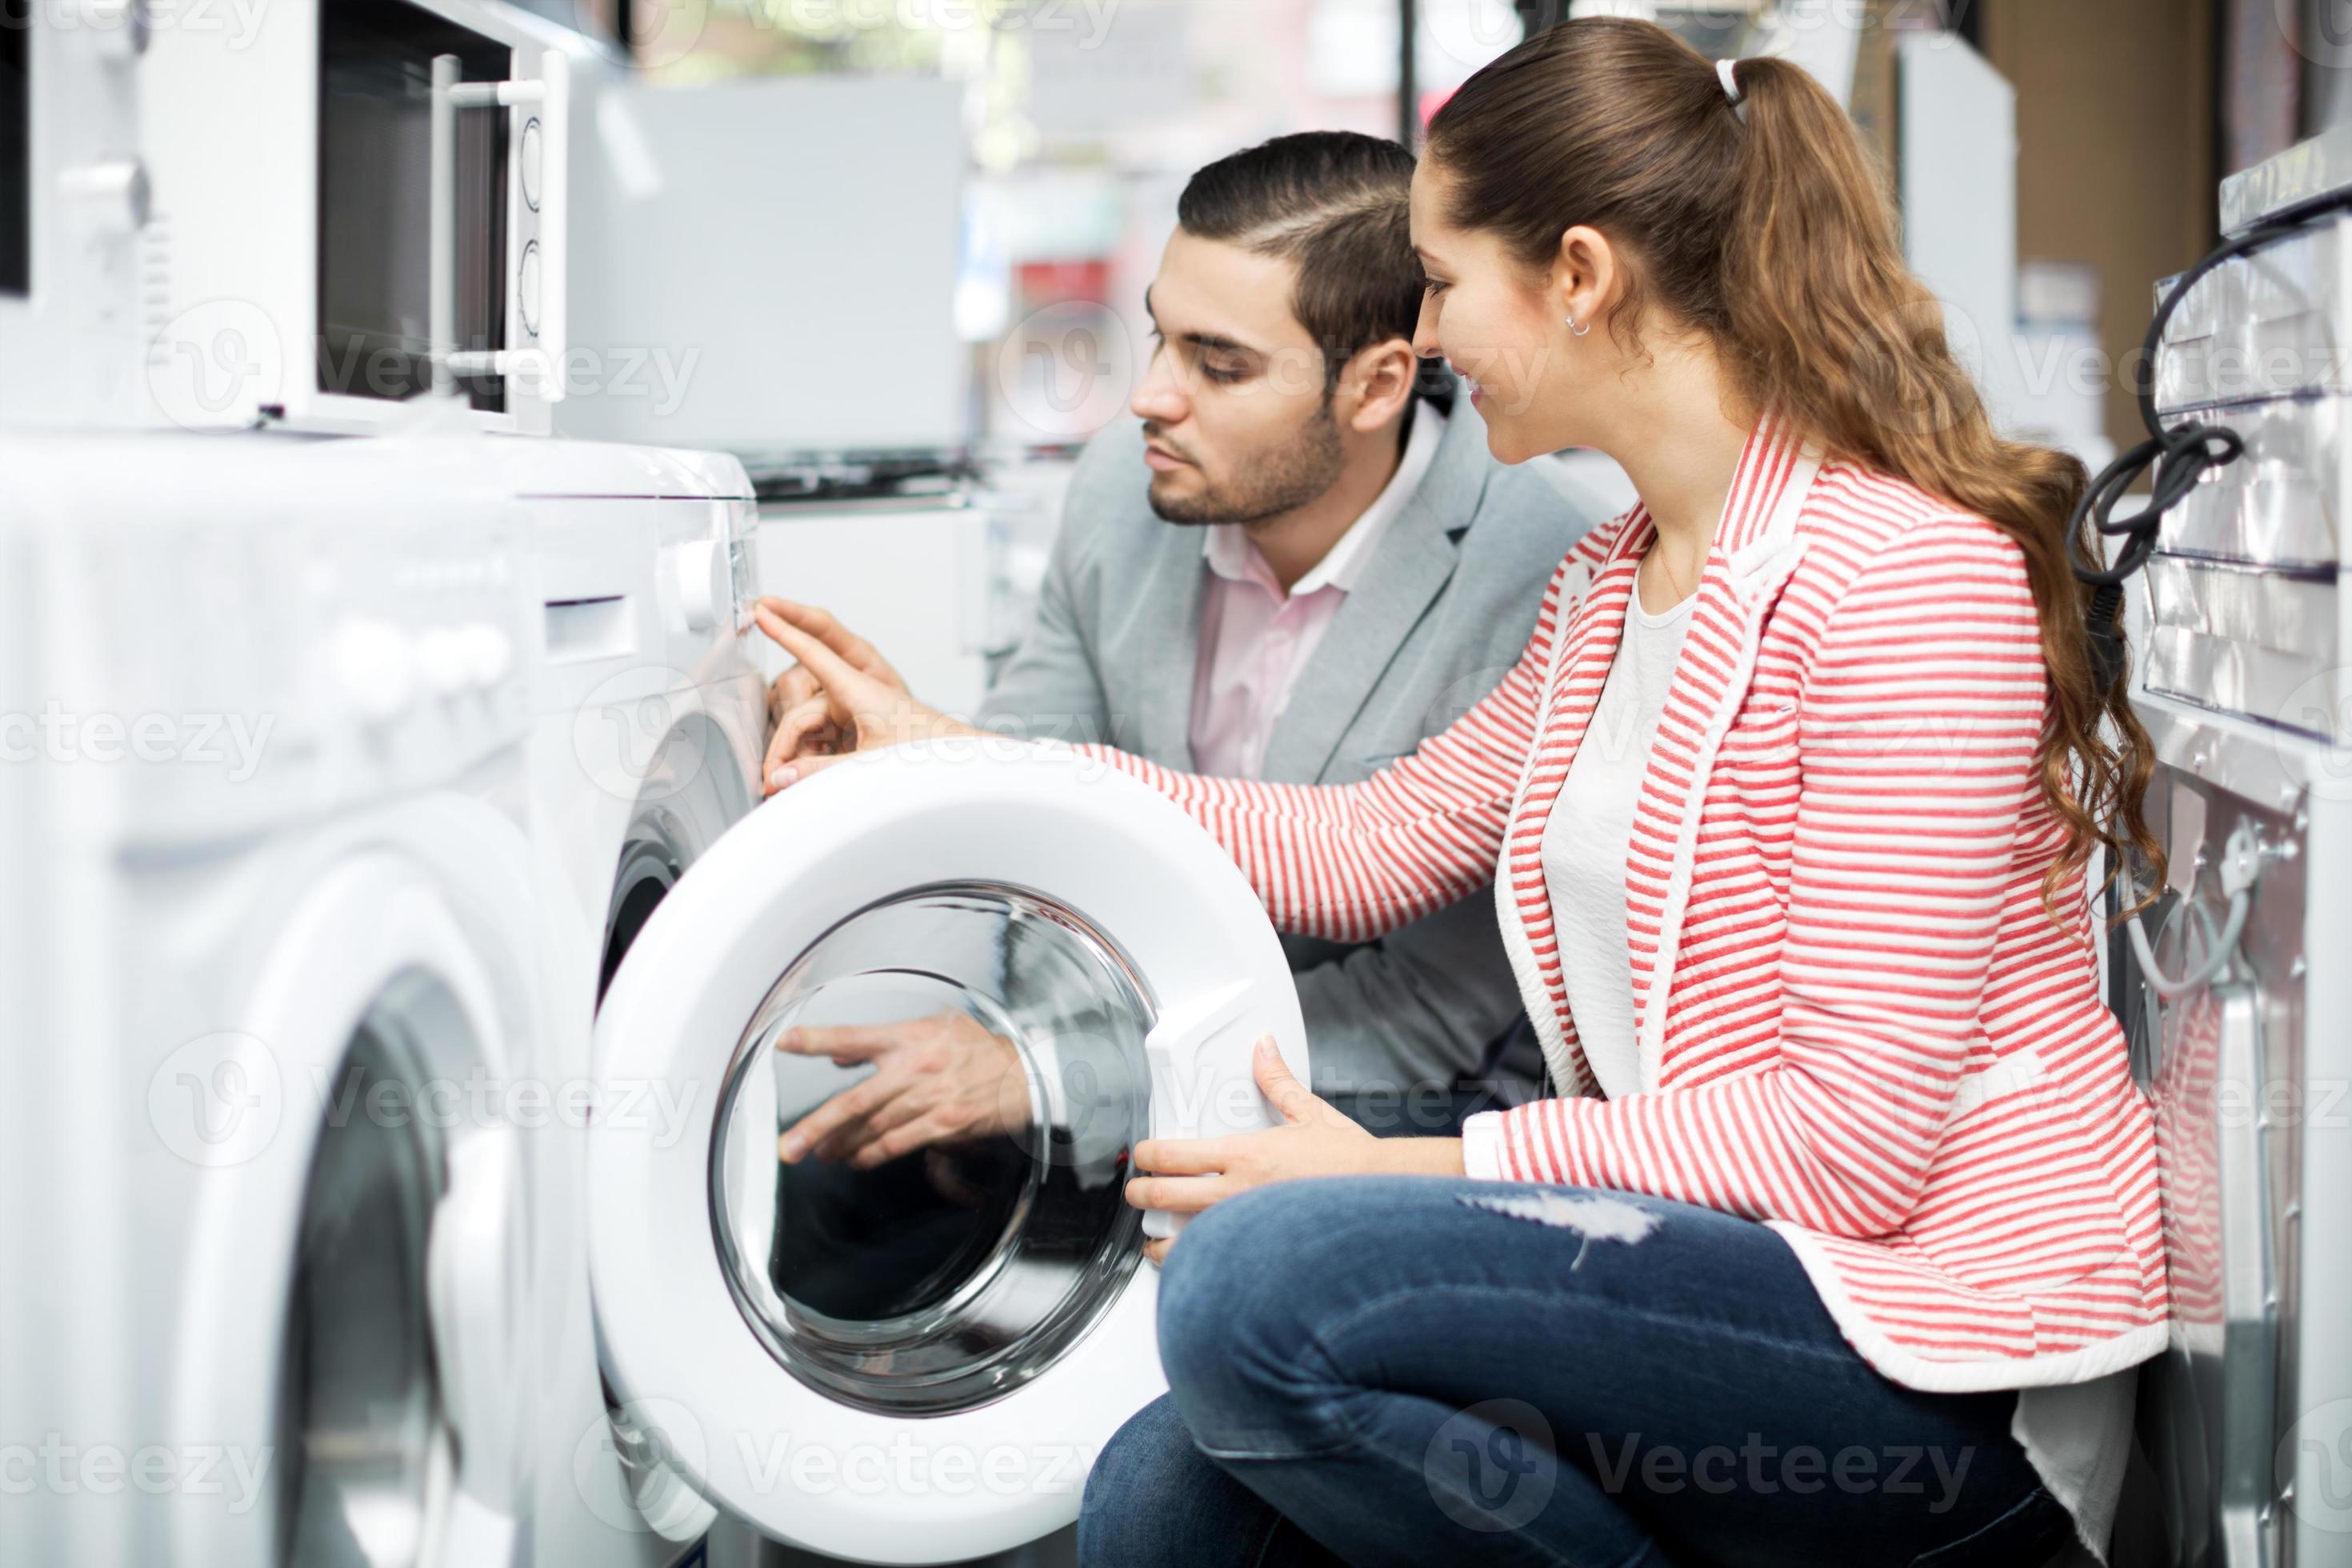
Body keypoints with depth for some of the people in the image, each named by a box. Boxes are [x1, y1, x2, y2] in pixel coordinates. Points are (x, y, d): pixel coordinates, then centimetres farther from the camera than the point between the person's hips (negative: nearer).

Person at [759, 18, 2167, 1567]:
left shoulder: (1904, 572, -16)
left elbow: (1854, 1136, -20)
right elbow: (1371, 847, 20)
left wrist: (1403, 1168, -17)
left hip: (1945, 1351, -9)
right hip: (1745, 1258, 9)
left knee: (1265, 1278, -26)